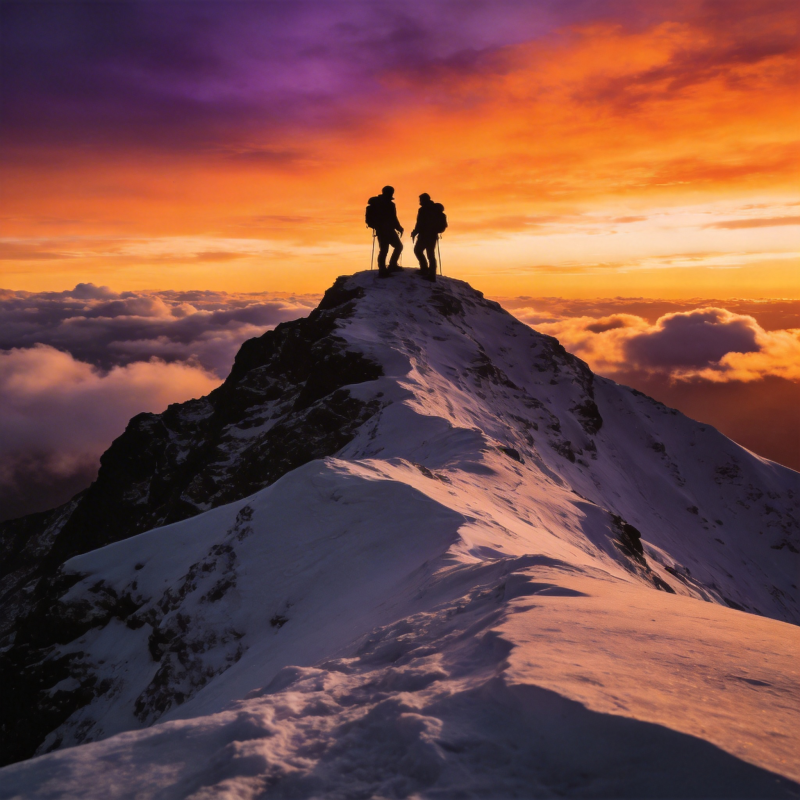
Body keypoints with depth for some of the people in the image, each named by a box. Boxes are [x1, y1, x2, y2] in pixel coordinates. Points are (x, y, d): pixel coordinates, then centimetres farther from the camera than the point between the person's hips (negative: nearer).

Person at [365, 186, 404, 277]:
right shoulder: (389, 204, -14)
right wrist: (399, 228, -3)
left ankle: (382, 270, 9)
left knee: (383, 249, 11)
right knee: (398, 246, 4)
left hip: (380, 230, 8)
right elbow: (393, 219, -16)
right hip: (388, 230, -8)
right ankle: (392, 266, -2)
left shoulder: (375, 203, 11)